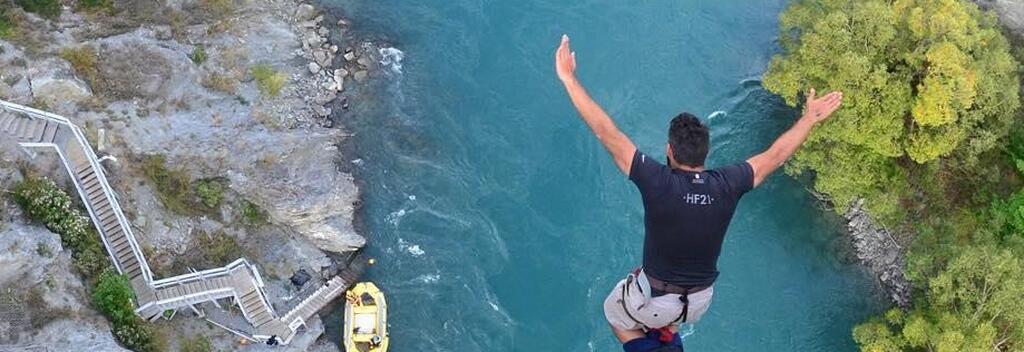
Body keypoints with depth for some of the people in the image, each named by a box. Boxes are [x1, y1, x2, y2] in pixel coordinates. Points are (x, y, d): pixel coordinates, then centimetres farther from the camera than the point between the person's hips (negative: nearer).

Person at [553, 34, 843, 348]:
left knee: (616, 313, 27)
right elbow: (775, 156, -1)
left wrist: (569, 79, -23)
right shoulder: (727, 185, -17)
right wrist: (810, 117, 14)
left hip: (654, 300, -5)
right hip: (701, 302, 6)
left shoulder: (659, 184, -28)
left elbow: (607, 134, -28)